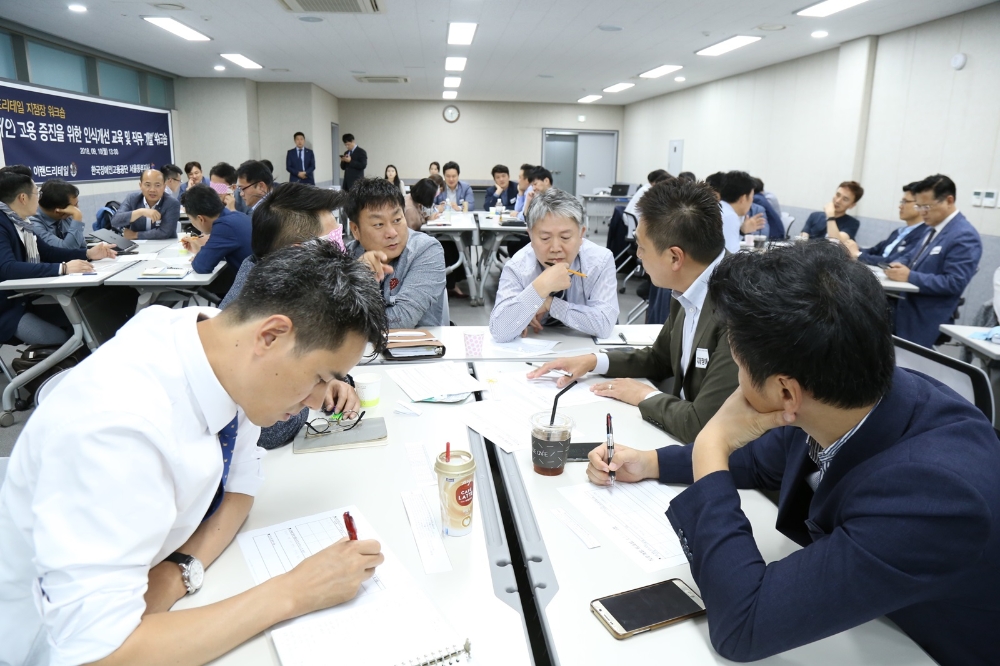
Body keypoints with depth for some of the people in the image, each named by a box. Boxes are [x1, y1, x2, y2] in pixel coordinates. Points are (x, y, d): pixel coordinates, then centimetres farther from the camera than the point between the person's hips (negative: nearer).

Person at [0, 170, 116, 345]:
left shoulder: (18, 222, 9)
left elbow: (47, 252, 19)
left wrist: (88, 253, 7)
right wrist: (62, 268, -36)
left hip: (28, 299, 9)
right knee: (66, 341, -17)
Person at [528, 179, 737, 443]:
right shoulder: (688, 292, -2)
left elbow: (703, 426, -30)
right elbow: (658, 359, 15)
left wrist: (645, 396, -13)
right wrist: (594, 360, 2)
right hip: (680, 432, 7)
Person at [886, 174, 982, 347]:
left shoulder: (964, 237, -16)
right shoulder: (932, 227, 13)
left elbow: (954, 283, -23)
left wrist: (910, 277, -25)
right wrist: (900, 264, -1)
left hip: (926, 321, -8)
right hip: (904, 309, 8)